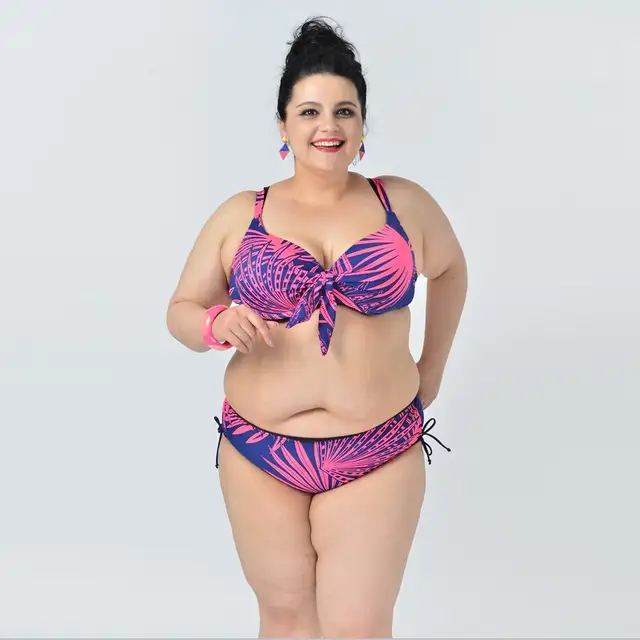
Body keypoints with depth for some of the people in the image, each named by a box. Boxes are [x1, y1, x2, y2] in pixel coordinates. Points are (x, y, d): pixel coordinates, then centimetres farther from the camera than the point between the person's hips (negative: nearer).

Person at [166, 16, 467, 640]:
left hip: (378, 458, -1)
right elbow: (180, 312, 7)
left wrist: (433, 366, 18)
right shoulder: (240, 215, 1)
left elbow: (449, 268, 20)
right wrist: (216, 325, -16)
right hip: (259, 454, 1)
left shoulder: (405, 203, 1)